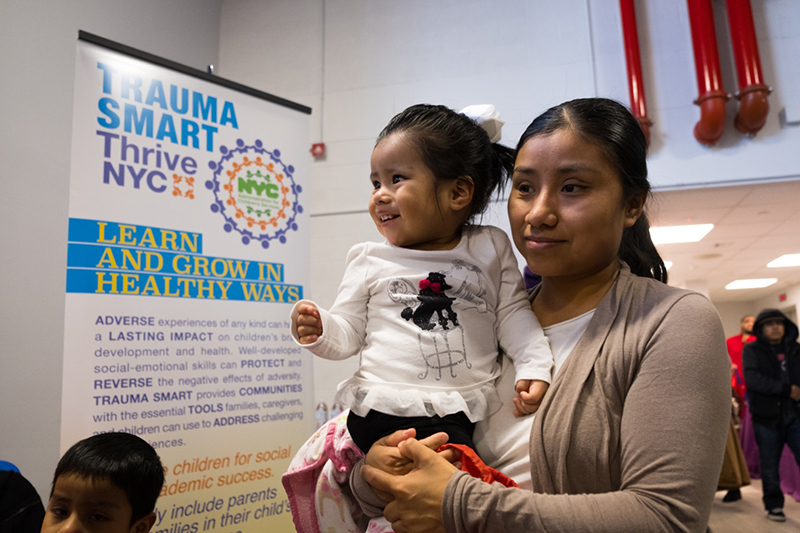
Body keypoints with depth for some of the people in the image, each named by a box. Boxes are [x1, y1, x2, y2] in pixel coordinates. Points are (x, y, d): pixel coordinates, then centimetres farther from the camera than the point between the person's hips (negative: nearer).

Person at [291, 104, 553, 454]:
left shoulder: (490, 248, 7)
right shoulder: (370, 261, 6)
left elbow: (512, 314, 10)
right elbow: (348, 333, 6)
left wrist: (535, 366, -2)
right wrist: (319, 331, -14)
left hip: (464, 416, 3)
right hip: (384, 412, -2)